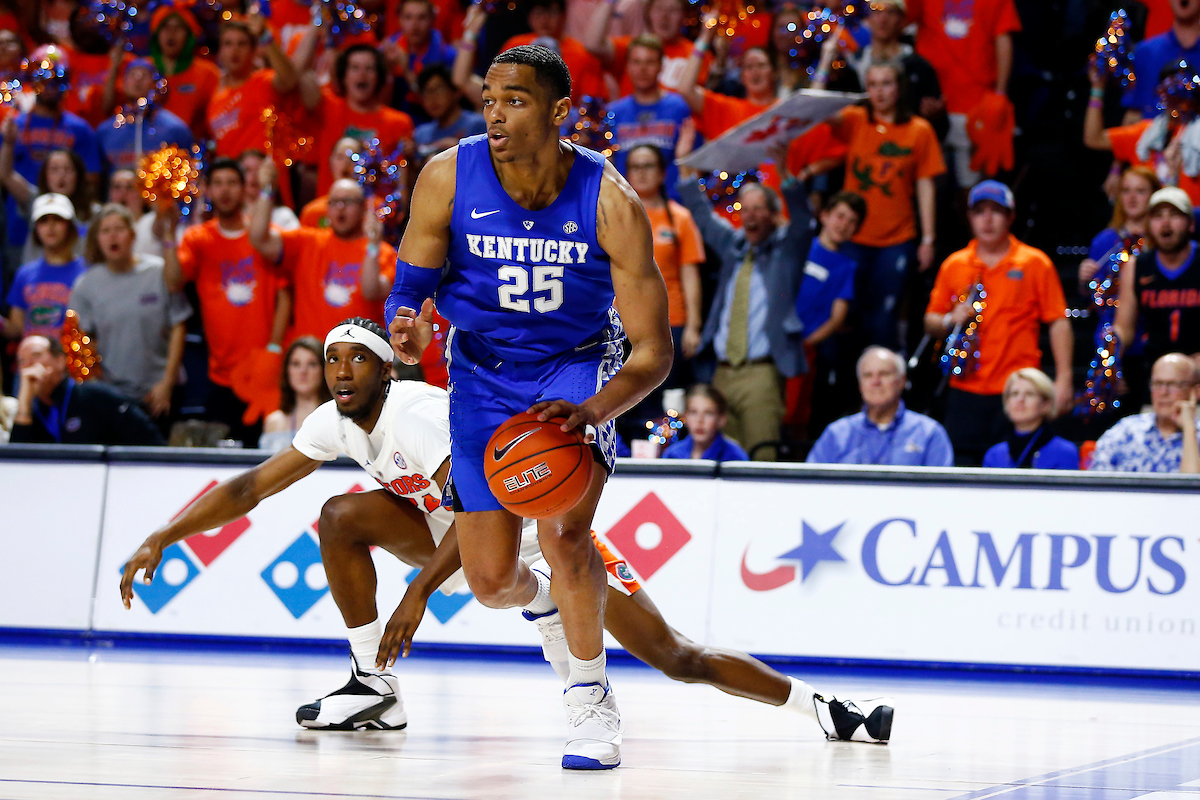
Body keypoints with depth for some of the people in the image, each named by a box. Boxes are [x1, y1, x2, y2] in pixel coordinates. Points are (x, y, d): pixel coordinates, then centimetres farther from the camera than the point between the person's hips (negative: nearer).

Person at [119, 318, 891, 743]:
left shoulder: (415, 411, -26)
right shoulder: (335, 423, -4)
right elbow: (248, 487, 1)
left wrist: (420, 594, -37)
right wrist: (161, 539, -6)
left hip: (542, 526, -7)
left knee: (675, 657, -15)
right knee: (342, 519, -12)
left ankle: (825, 707, -5)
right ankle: (376, 690, -7)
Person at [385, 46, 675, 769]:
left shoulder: (610, 202, -25)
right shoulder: (448, 179, -21)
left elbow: (654, 351, -22)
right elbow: (411, 286, -7)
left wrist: (593, 411, -42)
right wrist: (408, 335, -33)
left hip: (577, 364, -2)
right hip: (483, 371, 3)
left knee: (563, 532, -26)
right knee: (491, 581, 4)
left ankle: (593, 697, -2)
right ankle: (547, 605, 44)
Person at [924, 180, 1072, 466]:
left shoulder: (1035, 263, 4)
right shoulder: (954, 265, 12)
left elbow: (1058, 323, 1)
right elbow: (930, 322, 17)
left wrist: (1063, 378, -8)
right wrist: (950, 320, -6)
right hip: (966, 391, 2)